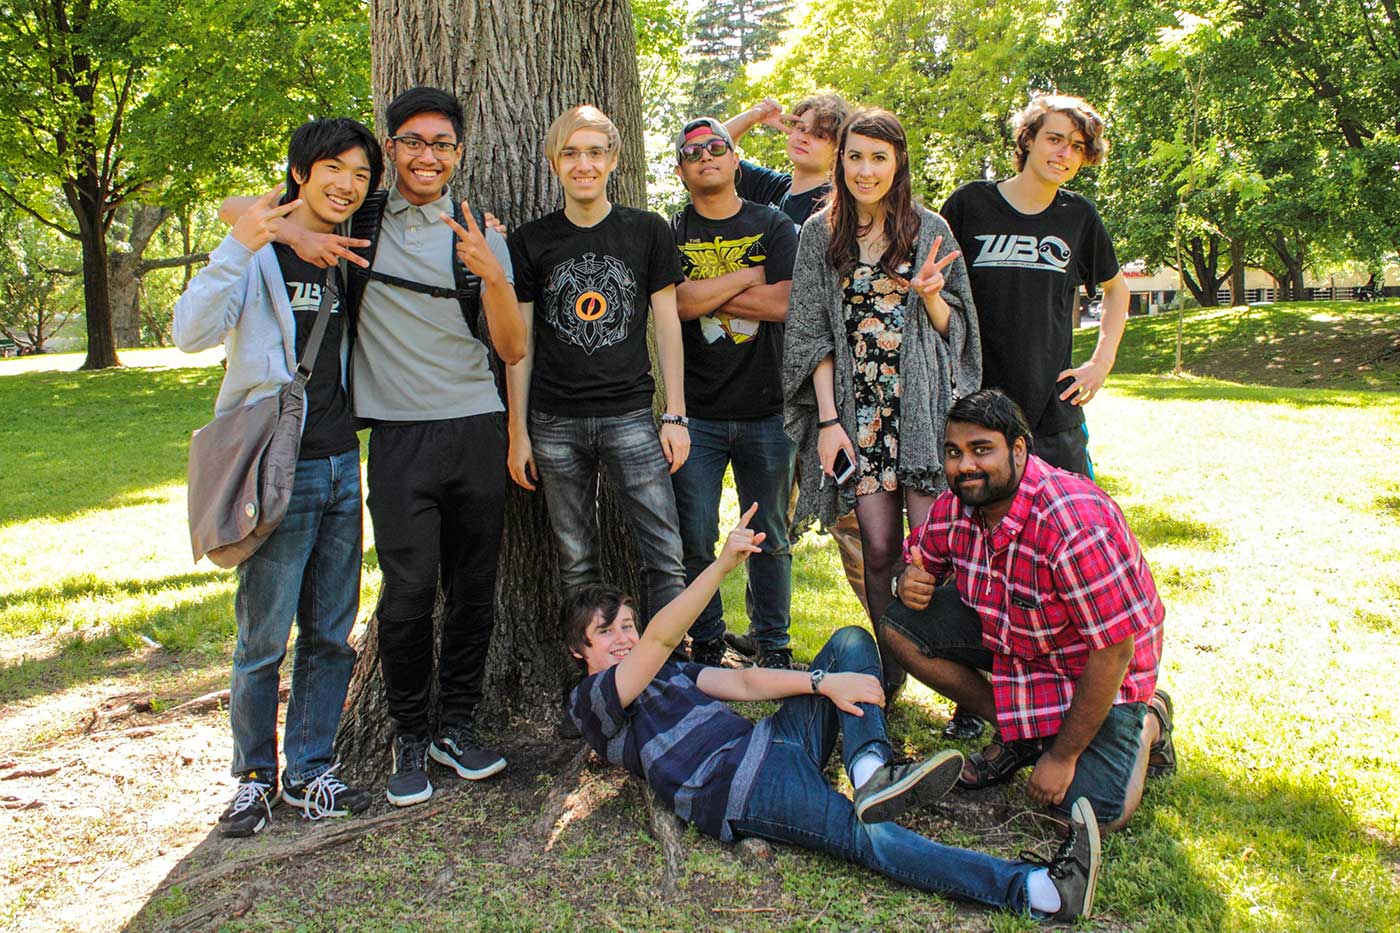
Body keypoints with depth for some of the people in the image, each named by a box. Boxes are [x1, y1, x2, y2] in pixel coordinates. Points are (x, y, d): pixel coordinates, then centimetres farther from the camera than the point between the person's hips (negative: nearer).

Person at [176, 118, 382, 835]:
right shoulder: (257, 252, -5)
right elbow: (190, 333, -18)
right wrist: (238, 247, -29)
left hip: (341, 463, 6)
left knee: (331, 635, 10)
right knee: (263, 638, 0)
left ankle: (309, 770, 23)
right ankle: (254, 776, 18)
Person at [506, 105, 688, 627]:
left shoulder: (648, 232, 5)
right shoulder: (530, 241, 5)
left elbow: (667, 324, 5)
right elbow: (520, 342, 6)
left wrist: (675, 415, -1)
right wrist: (518, 432, 3)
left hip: (630, 415, -1)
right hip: (555, 423, 1)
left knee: (666, 558, -5)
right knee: (576, 563, 7)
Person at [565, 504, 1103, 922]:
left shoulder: (669, 673, 28)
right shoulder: (592, 700, 2)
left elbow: (743, 682, 14)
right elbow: (660, 638, -15)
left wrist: (823, 682, -4)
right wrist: (723, 564, -28)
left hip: (769, 743, 9)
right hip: (734, 785, -9)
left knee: (851, 642, 5)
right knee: (868, 838, -29)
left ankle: (871, 772, -20)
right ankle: (1040, 891, -37)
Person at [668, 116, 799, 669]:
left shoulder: (773, 227, 8)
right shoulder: (670, 233, 7)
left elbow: (784, 303, -8)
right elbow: (678, 303, -11)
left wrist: (705, 293, -9)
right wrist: (747, 277, -6)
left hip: (765, 410, 1)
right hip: (695, 411, 0)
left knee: (770, 538, 8)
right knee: (695, 540, 3)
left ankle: (773, 645, 22)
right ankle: (706, 645, 19)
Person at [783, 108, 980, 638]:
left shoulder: (931, 230, 7)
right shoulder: (820, 233, 8)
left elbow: (954, 327, 11)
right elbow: (811, 332, 5)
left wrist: (930, 296, -11)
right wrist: (829, 418, -3)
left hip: (923, 404, 0)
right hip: (858, 409, 1)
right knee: (879, 546, 0)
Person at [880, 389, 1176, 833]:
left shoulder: (1076, 527, -36)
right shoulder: (956, 504, -15)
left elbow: (1114, 652, -31)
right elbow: (919, 558, 6)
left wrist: (1062, 756, -23)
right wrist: (910, 583, -22)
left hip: (1096, 665, -6)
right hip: (1005, 631, 6)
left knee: (1097, 814, -18)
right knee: (899, 628, -12)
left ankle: (1148, 722, 15)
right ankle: (1016, 731, 6)